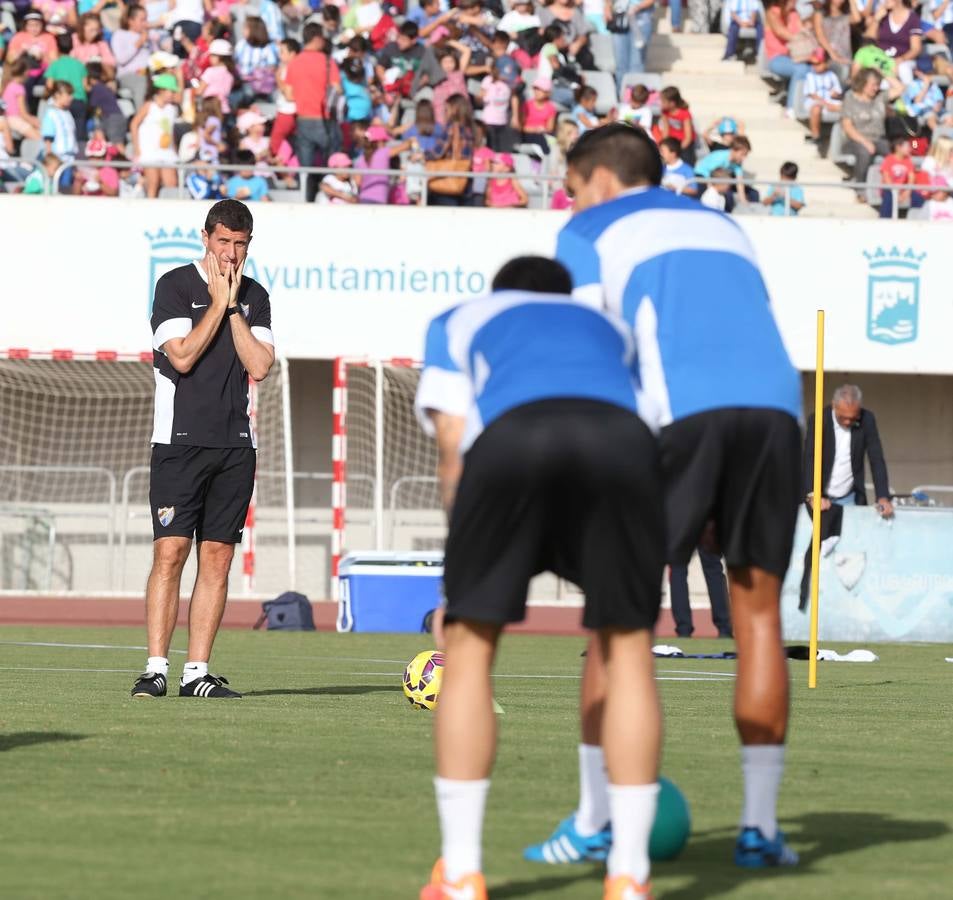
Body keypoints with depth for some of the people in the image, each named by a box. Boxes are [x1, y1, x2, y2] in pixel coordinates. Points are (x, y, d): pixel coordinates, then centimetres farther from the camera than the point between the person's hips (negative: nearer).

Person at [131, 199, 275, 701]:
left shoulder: (255, 297, 12)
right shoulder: (175, 286, -1)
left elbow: (259, 366, 0)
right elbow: (182, 355, -12)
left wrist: (234, 306, -4)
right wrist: (219, 302, -7)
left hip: (235, 444, 4)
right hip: (180, 439, -4)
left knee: (217, 559, 1)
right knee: (169, 552, -10)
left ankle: (197, 672, 3)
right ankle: (155, 669, -10)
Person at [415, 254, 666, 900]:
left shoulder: (460, 321, 37)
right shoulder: (610, 328, 44)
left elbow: (454, 446, 22)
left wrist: (476, 559, 26)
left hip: (512, 435, -1)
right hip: (621, 438, 1)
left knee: (470, 642, 13)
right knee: (628, 644, 15)